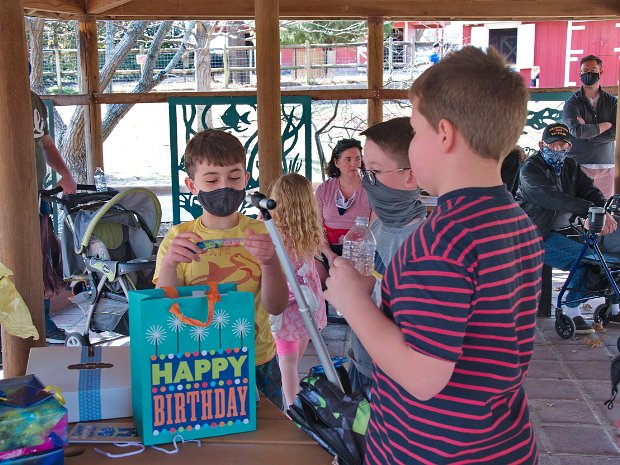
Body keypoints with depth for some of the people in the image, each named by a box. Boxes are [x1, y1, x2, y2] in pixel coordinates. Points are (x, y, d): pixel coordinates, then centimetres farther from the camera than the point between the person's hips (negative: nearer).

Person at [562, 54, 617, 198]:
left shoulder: (612, 101, 11)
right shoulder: (572, 103, 4)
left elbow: (616, 133, -3)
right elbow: (577, 131, -13)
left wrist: (588, 131, -9)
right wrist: (605, 126, -3)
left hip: (607, 166, 2)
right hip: (580, 165, -2)